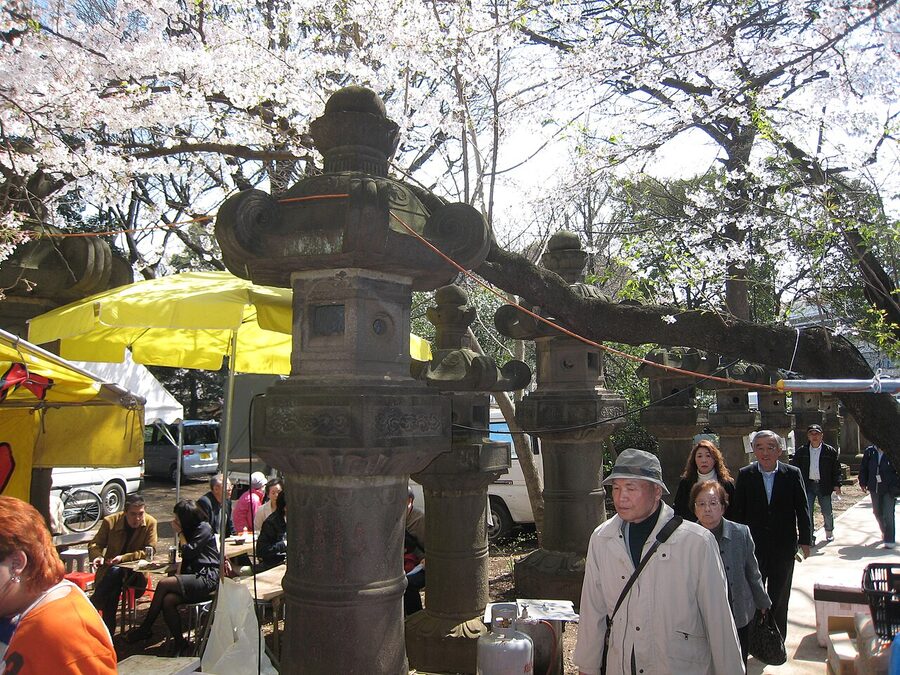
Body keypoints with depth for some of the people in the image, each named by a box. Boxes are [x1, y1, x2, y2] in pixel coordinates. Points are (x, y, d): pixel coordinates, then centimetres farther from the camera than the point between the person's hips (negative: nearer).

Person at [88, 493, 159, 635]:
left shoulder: (150, 523, -9)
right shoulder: (110, 522, -5)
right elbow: (94, 544, 4)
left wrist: (123, 557, -25)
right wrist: (98, 557, -20)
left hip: (136, 572, -1)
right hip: (110, 569, 1)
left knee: (116, 572, -34)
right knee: (113, 587, -33)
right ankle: (108, 633, -22)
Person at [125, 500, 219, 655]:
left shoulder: (204, 528, -5)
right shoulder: (191, 529, 23)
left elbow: (188, 552, -11)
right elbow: (185, 559, 24)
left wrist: (180, 533, 0)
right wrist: (179, 573, 6)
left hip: (207, 577, -8)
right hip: (194, 576, 8)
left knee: (164, 584, -21)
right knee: (168, 600, -20)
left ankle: (145, 628, -6)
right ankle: (180, 644, -17)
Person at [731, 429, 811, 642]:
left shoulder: (792, 474, -4)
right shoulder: (745, 475, -4)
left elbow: (802, 510, 1)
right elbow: (737, 511, -1)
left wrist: (805, 540, -1)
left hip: (783, 548, 0)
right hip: (753, 548, 0)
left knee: (779, 598, 13)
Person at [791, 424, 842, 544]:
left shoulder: (830, 451, 0)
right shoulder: (801, 451, 3)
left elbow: (836, 469, 2)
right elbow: (794, 467, 7)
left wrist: (836, 485, -4)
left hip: (824, 485, -1)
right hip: (808, 485, 1)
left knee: (827, 512, 10)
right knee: (807, 512, -3)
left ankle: (829, 532, 34)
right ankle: (810, 536, 5)